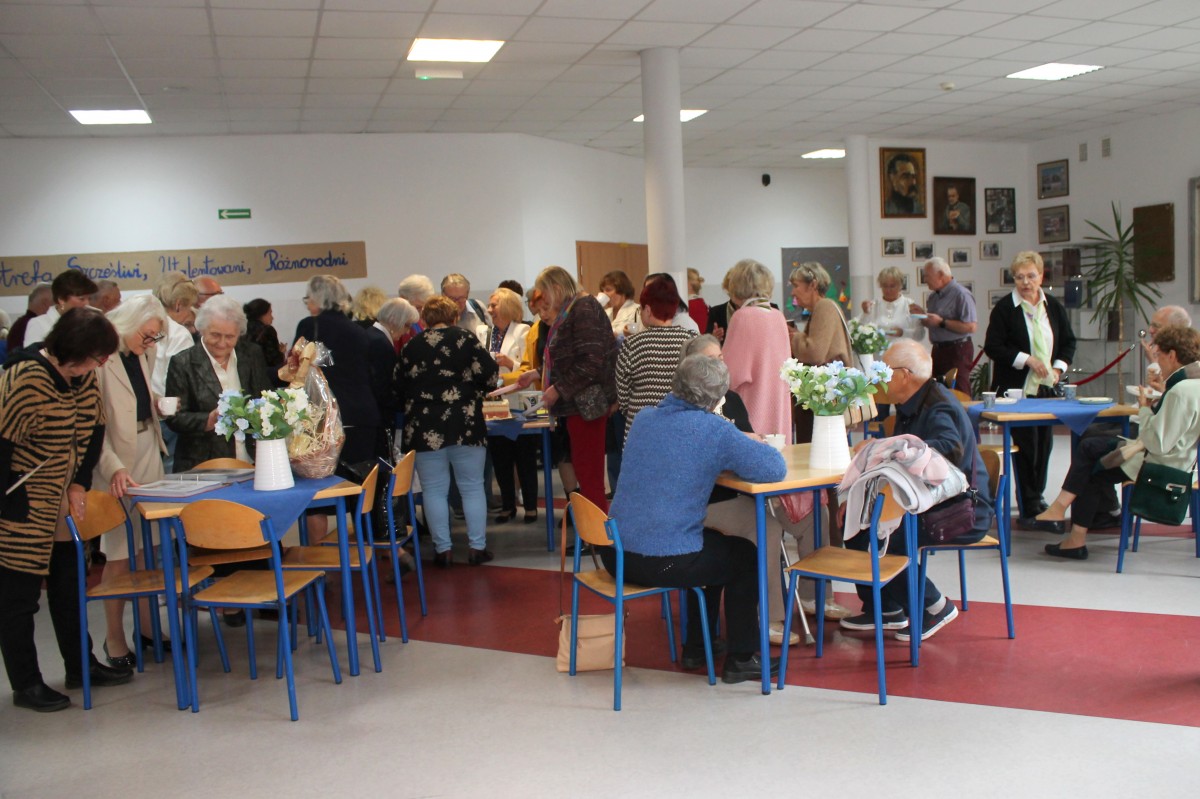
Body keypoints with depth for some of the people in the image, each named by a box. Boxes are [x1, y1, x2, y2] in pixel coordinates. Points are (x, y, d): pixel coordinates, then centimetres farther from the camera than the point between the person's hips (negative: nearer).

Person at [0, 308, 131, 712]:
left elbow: (94, 428, 9)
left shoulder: (83, 376, 0)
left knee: (68, 585, 16)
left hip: (61, 506, 8)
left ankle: (80, 666, 30)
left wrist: (80, 484, 1)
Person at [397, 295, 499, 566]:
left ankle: (443, 549, 8)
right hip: (464, 423, -1)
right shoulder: (465, 339, 0)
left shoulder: (411, 347, 6)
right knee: (472, 487, 9)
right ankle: (478, 547, 10)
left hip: (424, 427, 1)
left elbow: (399, 387, 9)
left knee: (434, 490, 7)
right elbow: (490, 373, -5)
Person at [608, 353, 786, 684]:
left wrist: (727, 452, 19)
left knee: (714, 545, 33)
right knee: (745, 554, 21)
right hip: (664, 562, -7)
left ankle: (696, 648, 42)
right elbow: (775, 468, -14)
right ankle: (741, 659, 28)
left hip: (615, 554, 7)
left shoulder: (643, 418, 8)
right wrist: (745, 447, 7)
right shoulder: (714, 430, -14)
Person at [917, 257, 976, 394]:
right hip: (938, 350, 9)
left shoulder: (961, 294, -14)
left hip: (957, 350, -9)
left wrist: (941, 322, -20)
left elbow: (971, 327, -23)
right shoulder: (934, 296, 13)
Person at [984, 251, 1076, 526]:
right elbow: (992, 347, -10)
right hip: (1016, 388, -5)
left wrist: (1059, 367, -2)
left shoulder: (1054, 307, 8)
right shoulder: (1004, 308, -6)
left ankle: (1036, 495, 29)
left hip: (1047, 388, 5)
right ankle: (1030, 510, 0)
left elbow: (1068, 341, 15)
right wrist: (1027, 359, -17)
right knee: (1026, 444, -5)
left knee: (1044, 442, 11)